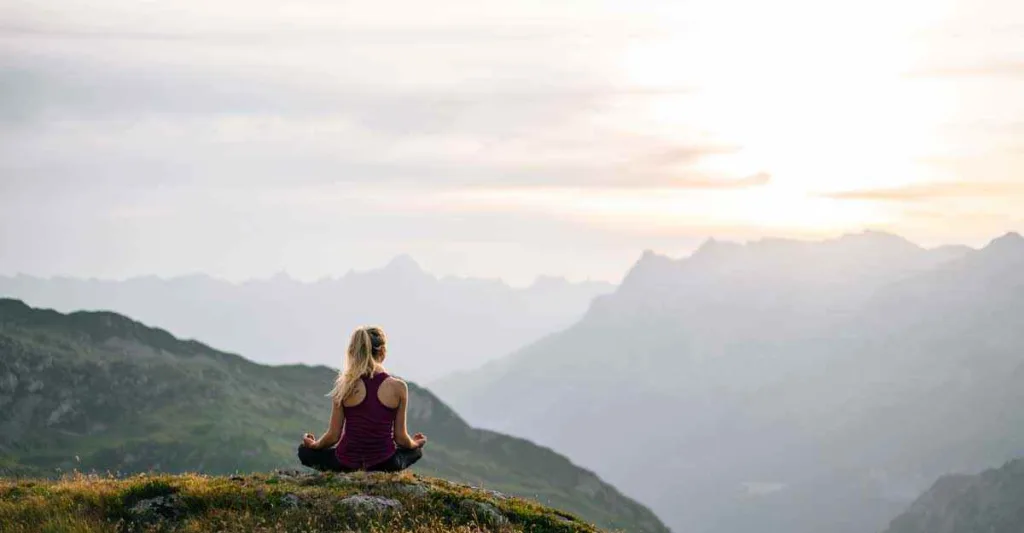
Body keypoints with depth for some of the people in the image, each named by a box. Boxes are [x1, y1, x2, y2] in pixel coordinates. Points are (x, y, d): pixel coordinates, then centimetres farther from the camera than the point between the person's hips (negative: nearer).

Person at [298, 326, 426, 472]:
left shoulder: (345, 386, -7)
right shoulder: (398, 387, -9)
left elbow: (333, 436, -2)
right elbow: (401, 438, -2)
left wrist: (313, 444, 20)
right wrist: (416, 444, 22)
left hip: (346, 464, -1)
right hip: (384, 465, 1)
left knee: (305, 451, 27)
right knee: (416, 450, 34)